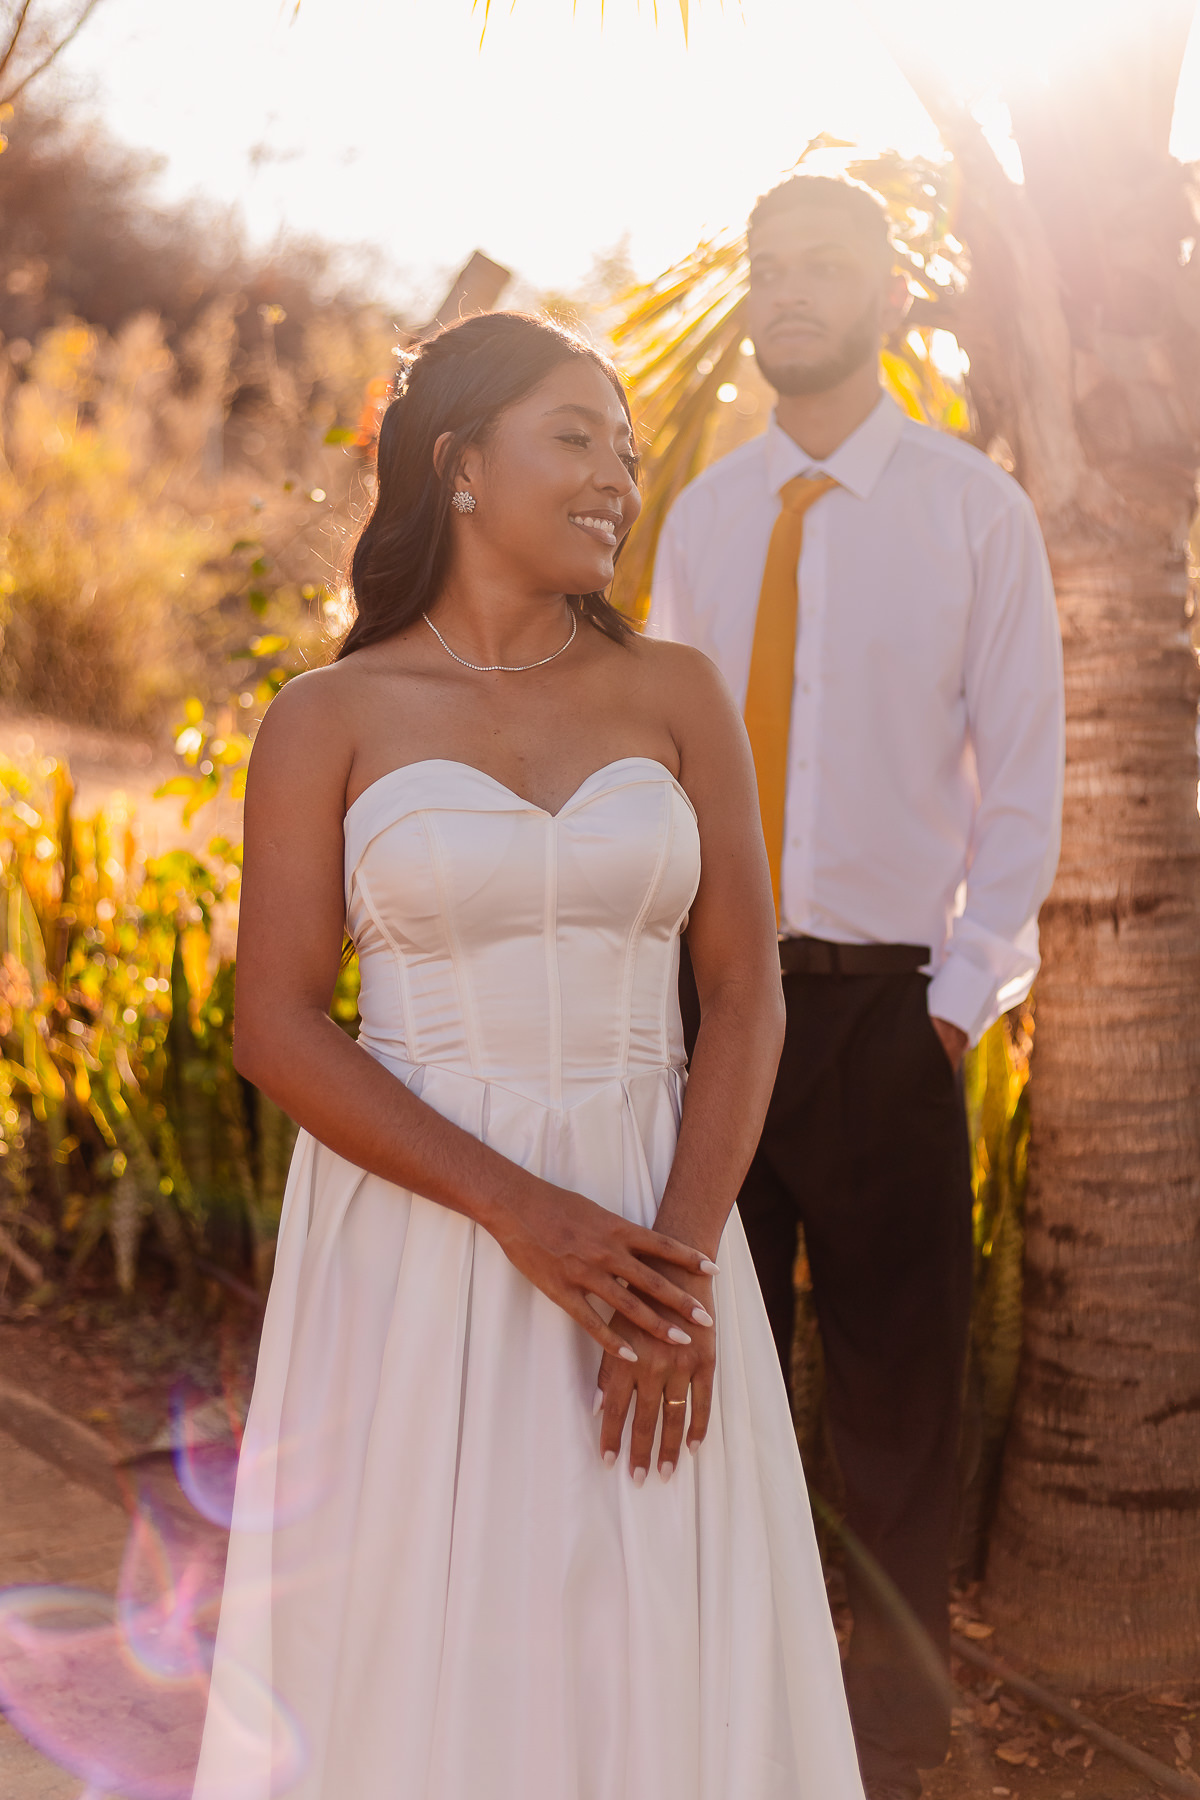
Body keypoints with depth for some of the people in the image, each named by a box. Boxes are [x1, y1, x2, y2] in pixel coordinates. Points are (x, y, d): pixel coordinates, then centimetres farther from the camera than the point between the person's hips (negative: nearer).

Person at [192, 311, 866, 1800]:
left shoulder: (675, 696, 5)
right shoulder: (330, 718, -2)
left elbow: (745, 990, 0)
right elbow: (276, 1026, -7)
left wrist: (687, 1258, -13)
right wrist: (522, 1212, -16)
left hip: (655, 1225, 2)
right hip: (415, 1240, -2)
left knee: (659, 1651, 9)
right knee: (418, 1649, 7)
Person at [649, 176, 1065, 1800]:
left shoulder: (976, 511, -2)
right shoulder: (702, 517, 8)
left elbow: (1020, 783, -2)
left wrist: (959, 997, -8)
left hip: (890, 998, -3)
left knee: (898, 1388, 7)